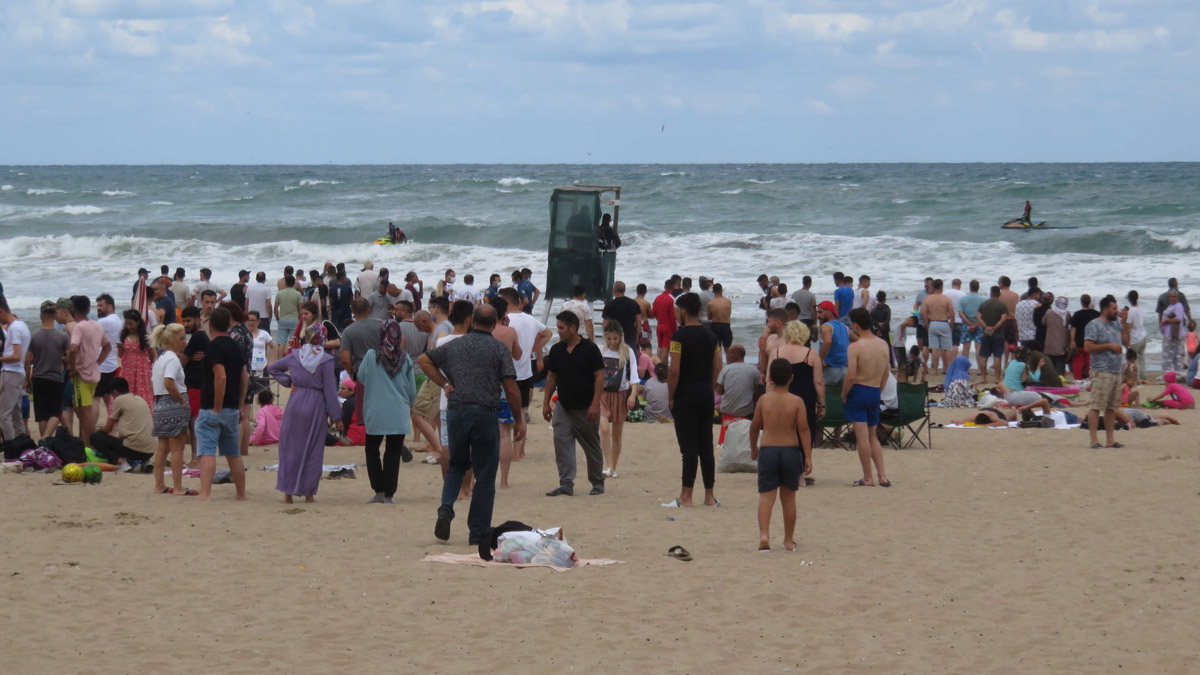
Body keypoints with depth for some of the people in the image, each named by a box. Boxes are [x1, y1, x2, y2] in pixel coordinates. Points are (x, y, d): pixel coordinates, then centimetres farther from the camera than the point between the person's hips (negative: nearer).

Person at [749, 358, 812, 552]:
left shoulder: (764, 400, -1)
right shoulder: (796, 401, -3)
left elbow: (755, 427, 8)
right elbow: (804, 429, -7)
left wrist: (753, 448, 25)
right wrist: (808, 457, -4)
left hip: (767, 451, -1)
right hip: (791, 450, 1)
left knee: (766, 496, -2)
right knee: (788, 498, 12)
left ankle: (764, 535, -23)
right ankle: (789, 540, 19)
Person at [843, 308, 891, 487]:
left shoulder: (855, 348, -16)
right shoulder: (883, 345, 3)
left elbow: (850, 377, -20)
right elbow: (886, 374, 9)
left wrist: (843, 396, -6)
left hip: (858, 392, -6)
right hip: (875, 393, 6)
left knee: (862, 436, -1)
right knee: (873, 435, 17)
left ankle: (867, 478, 2)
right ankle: (882, 476, 10)